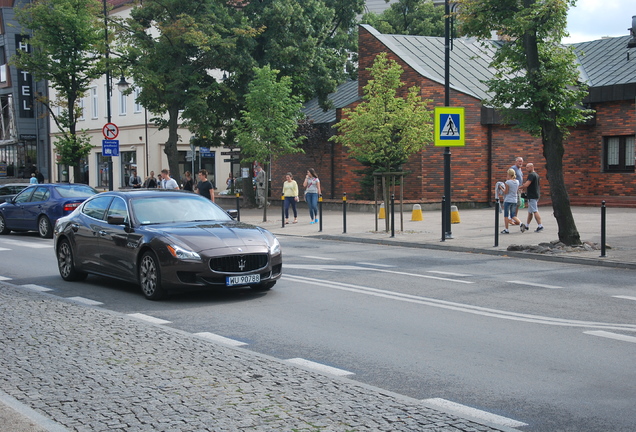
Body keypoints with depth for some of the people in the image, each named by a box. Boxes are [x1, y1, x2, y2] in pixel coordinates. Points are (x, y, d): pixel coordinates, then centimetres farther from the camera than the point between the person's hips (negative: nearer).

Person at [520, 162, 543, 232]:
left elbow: (526, 185, -24)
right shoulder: (536, 175, 17)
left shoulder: (531, 175, -15)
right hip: (536, 195, 10)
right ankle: (527, 225, 25)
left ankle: (540, 226, -14)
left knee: (535, 211, -10)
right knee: (530, 211, 17)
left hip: (532, 196, -10)